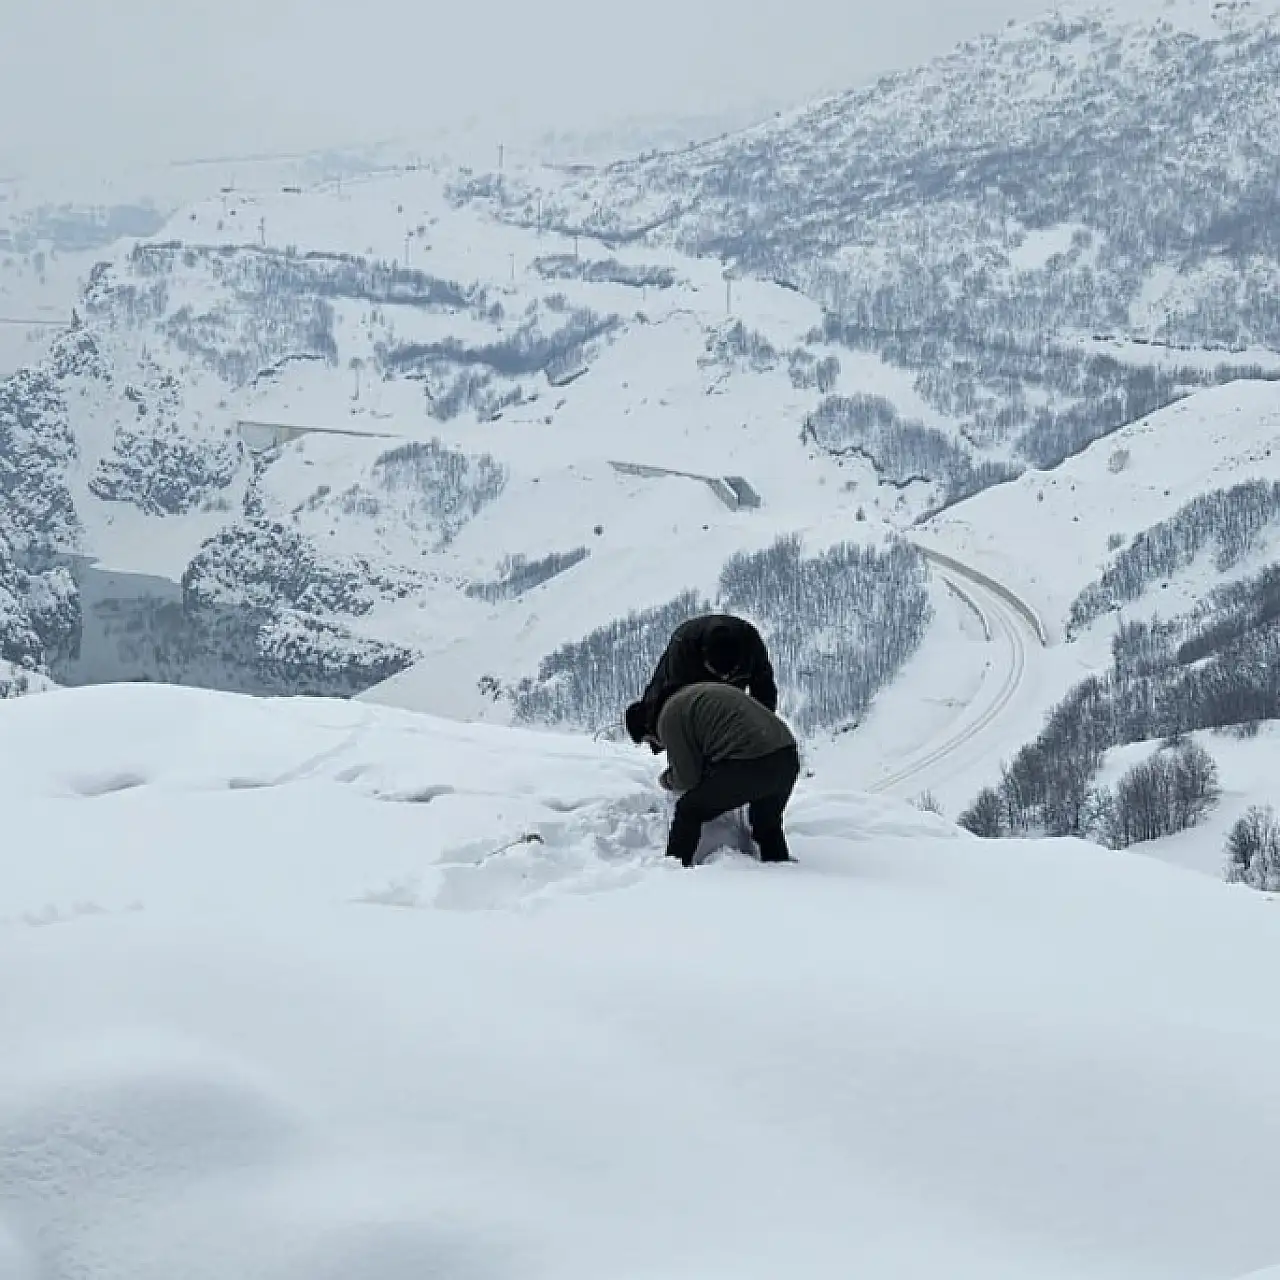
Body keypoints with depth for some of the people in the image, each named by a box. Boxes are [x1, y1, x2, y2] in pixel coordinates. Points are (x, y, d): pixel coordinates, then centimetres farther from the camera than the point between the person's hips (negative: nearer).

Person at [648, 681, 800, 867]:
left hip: (749, 764, -8)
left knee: (688, 812, 8)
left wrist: (670, 781, 26)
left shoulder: (669, 716, 2)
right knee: (767, 824, 31)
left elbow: (687, 779, 3)